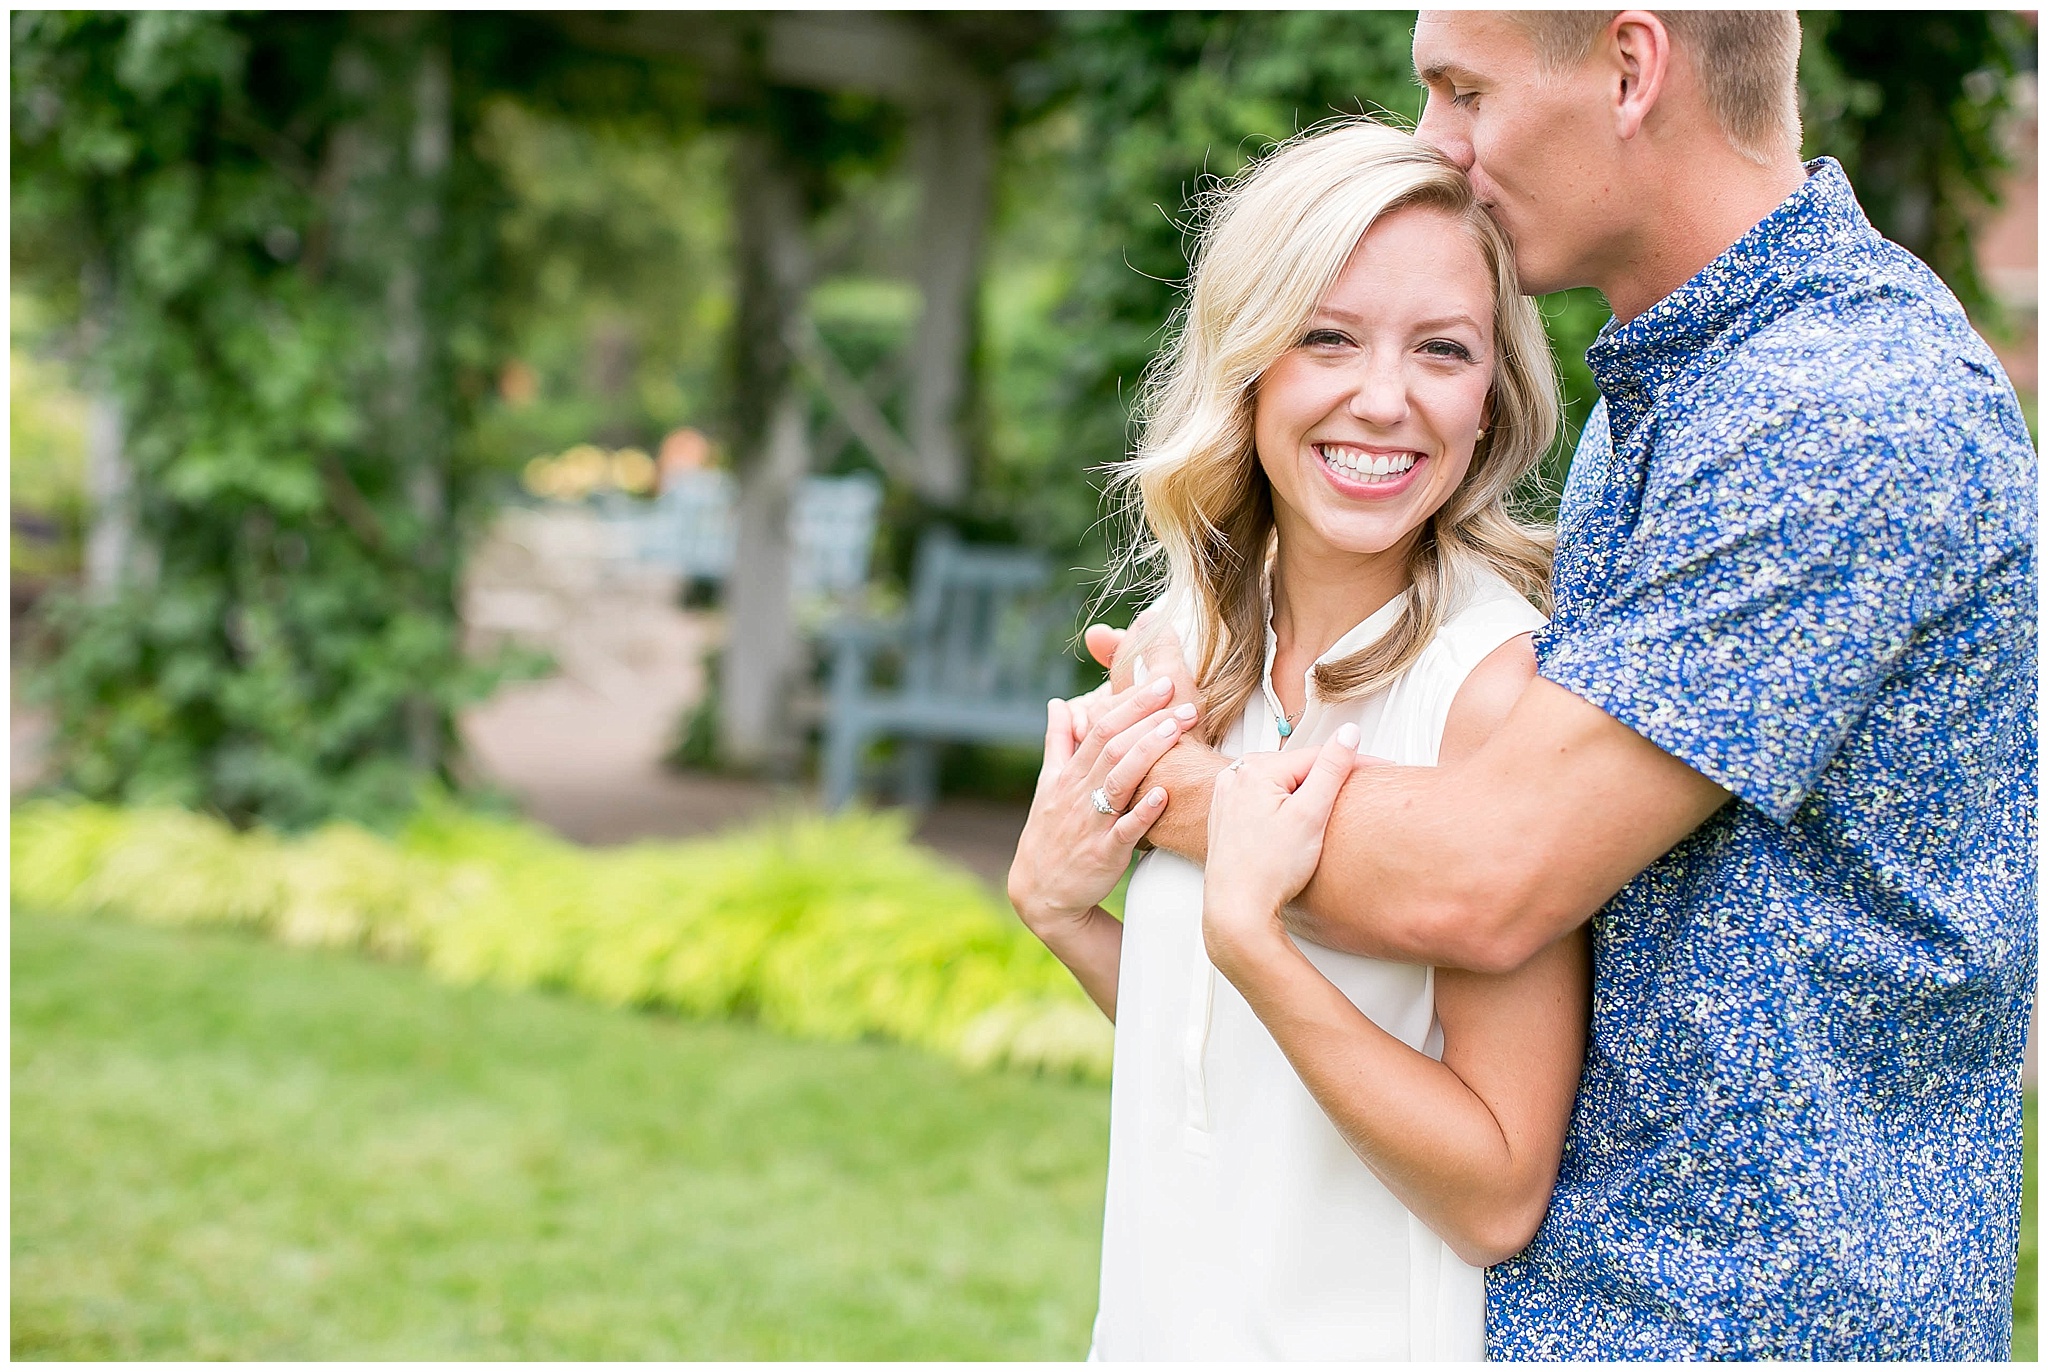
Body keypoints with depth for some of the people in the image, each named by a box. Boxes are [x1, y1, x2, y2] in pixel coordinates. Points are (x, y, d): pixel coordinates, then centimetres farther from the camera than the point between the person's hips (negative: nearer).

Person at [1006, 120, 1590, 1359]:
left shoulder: (1501, 679, -19)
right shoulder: (1197, 657, 0)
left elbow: (1498, 1198, -20)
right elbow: (1207, 1064, 10)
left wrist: (1245, 931, -27)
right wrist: (1056, 906, -5)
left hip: (1382, 1341, -6)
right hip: (1175, 1317, 6)